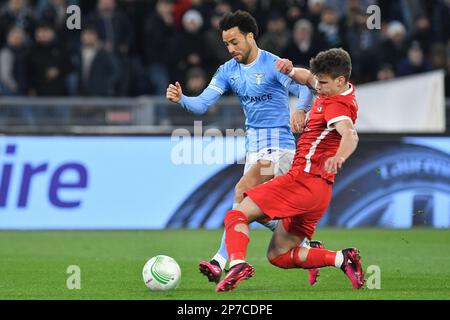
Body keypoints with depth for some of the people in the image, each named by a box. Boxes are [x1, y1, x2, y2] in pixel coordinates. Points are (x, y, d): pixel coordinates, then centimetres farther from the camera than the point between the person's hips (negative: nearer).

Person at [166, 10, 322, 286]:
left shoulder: (273, 65, -12)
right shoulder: (228, 71, 7)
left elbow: (306, 90, -18)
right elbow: (203, 103, 1)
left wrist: (300, 110, -39)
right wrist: (181, 99, -19)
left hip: (278, 145, -8)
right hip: (253, 145, 8)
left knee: (243, 192, -23)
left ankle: (221, 263, -27)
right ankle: (308, 249, 27)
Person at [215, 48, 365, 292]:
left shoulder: (336, 105, -14)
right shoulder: (339, 90, 15)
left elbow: (350, 134, -35)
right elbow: (307, 78, 33)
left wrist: (339, 157, -58)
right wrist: (291, 71, 9)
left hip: (304, 178, -10)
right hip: (320, 191, 10)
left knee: (238, 215, -11)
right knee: (278, 255, 12)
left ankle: (237, 263, -35)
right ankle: (341, 259, 0)